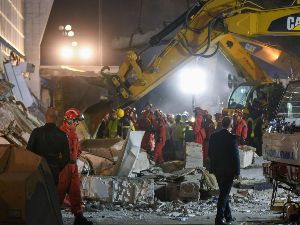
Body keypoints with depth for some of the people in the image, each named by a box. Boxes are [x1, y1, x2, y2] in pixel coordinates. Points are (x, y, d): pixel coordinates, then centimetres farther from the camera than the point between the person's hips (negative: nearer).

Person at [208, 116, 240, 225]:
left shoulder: (213, 136, 1)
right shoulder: (232, 138, -16)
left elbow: (210, 153, 7)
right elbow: (236, 156, -15)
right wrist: (237, 171, -8)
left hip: (217, 170, 6)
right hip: (228, 171, -6)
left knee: (224, 193, 18)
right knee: (224, 194, 1)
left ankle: (228, 216, 27)